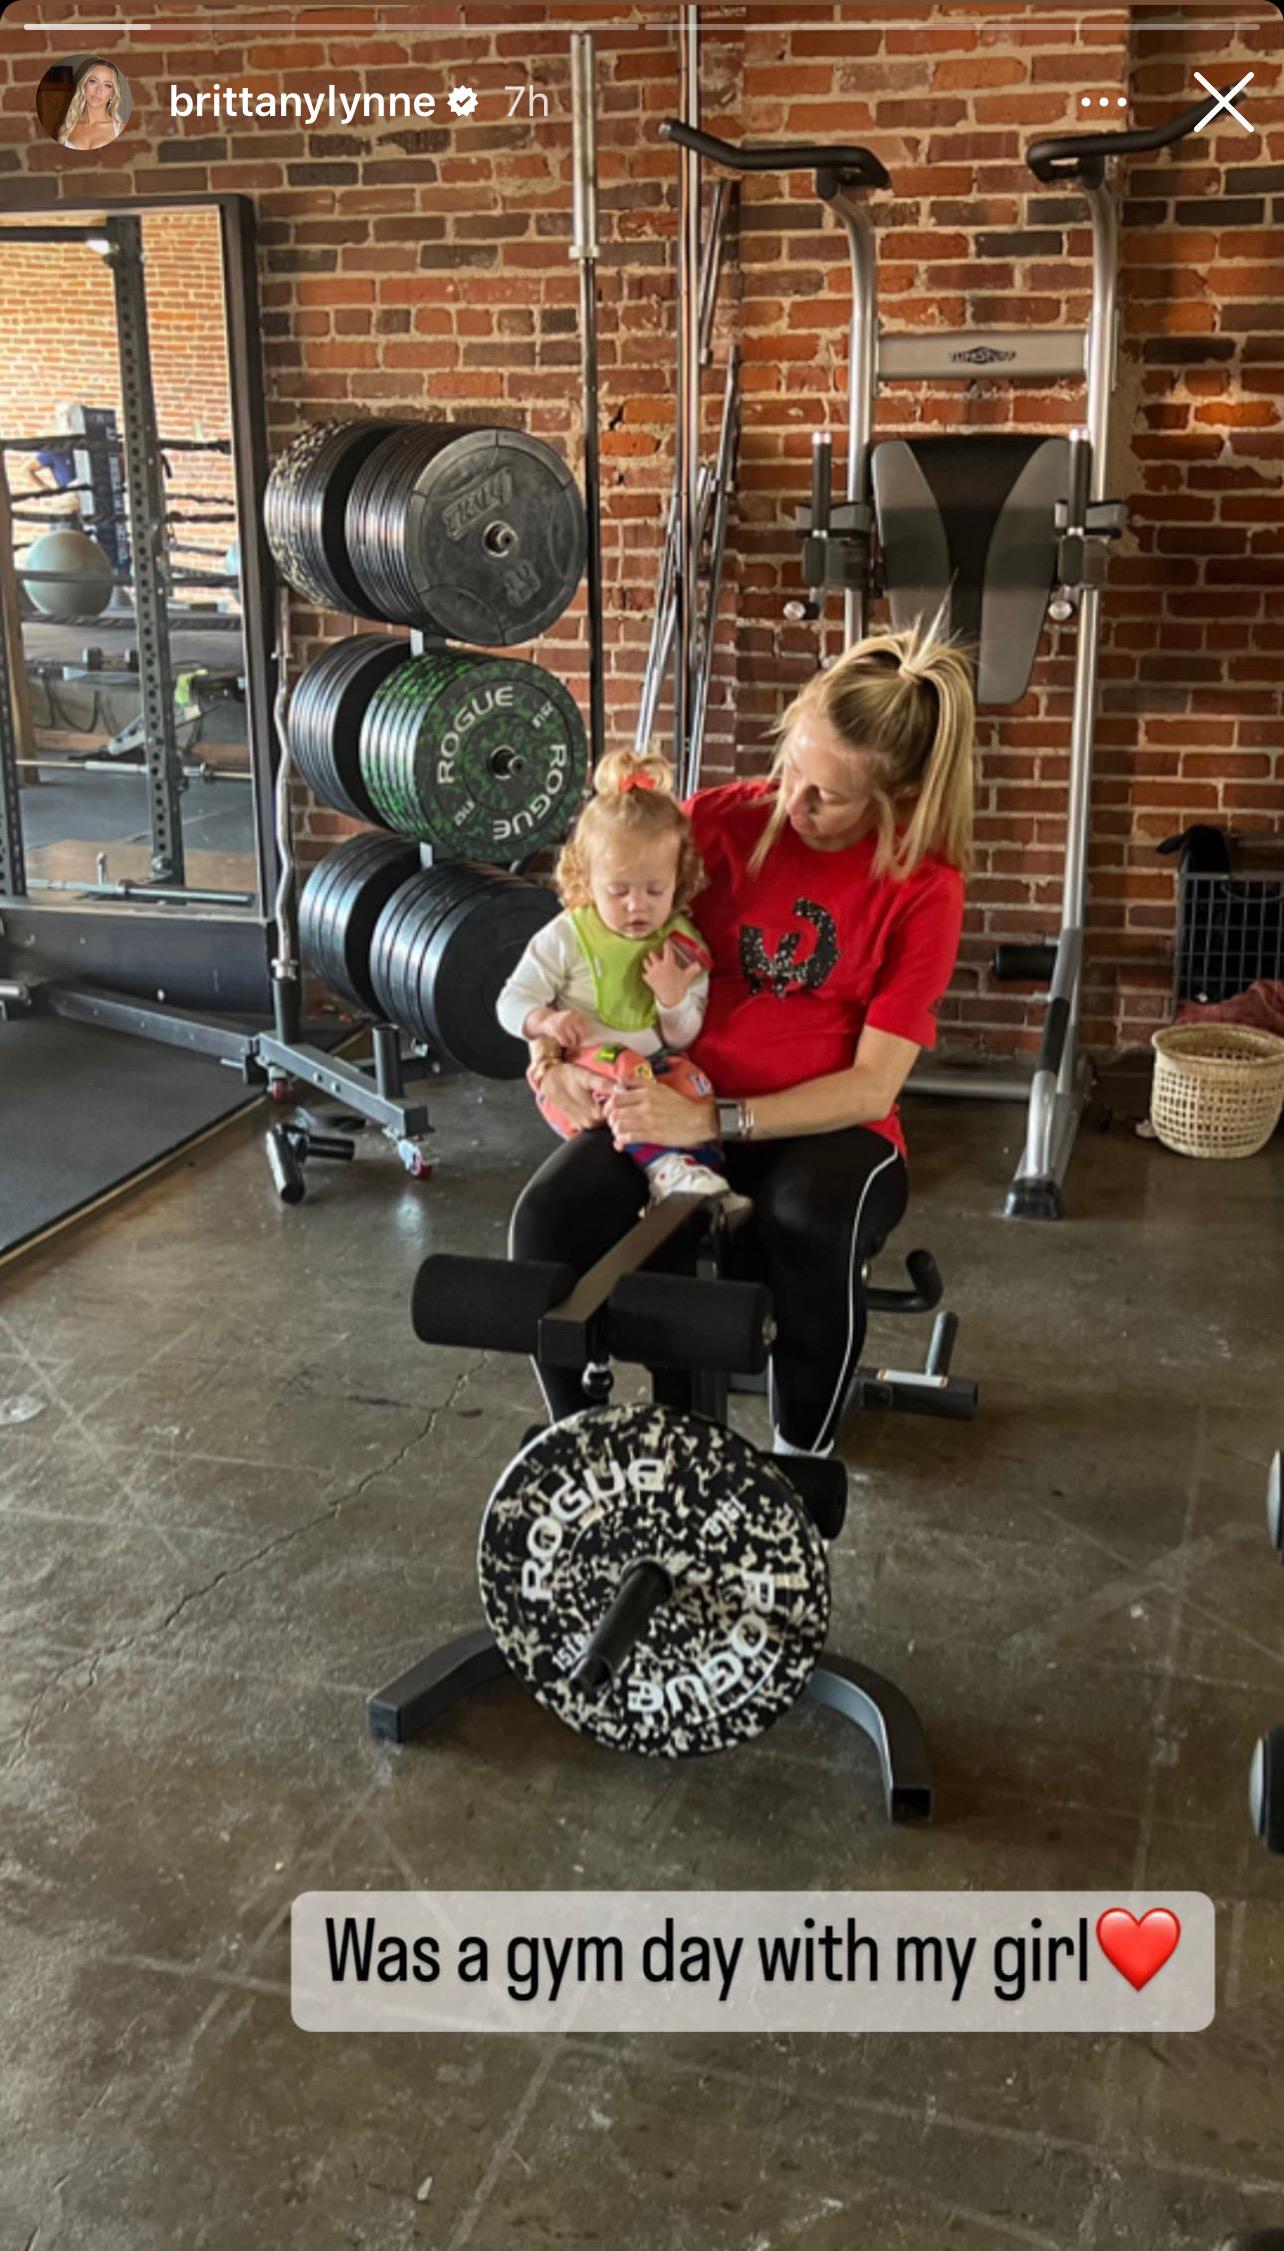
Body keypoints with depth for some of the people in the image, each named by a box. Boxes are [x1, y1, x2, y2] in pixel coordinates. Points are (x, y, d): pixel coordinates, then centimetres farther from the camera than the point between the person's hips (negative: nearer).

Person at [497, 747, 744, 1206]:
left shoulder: (683, 945, 5)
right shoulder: (566, 937, -1)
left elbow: (684, 1038, 7)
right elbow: (512, 1003, 1)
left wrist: (674, 997, -15)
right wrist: (546, 1021, -21)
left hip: (657, 1066, 3)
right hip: (579, 1071, -2)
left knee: (693, 1084, -31)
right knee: (618, 1079, -37)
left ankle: (703, 1171, -41)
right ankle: (668, 1165, -47)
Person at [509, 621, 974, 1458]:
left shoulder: (924, 887, -9)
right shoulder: (723, 819, -2)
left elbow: (873, 1086, -12)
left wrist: (718, 1121, -24)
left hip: (825, 1130, -2)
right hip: (676, 1110, 2)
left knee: (811, 1220, -38)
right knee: (550, 1215, -28)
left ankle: (802, 1456, -13)